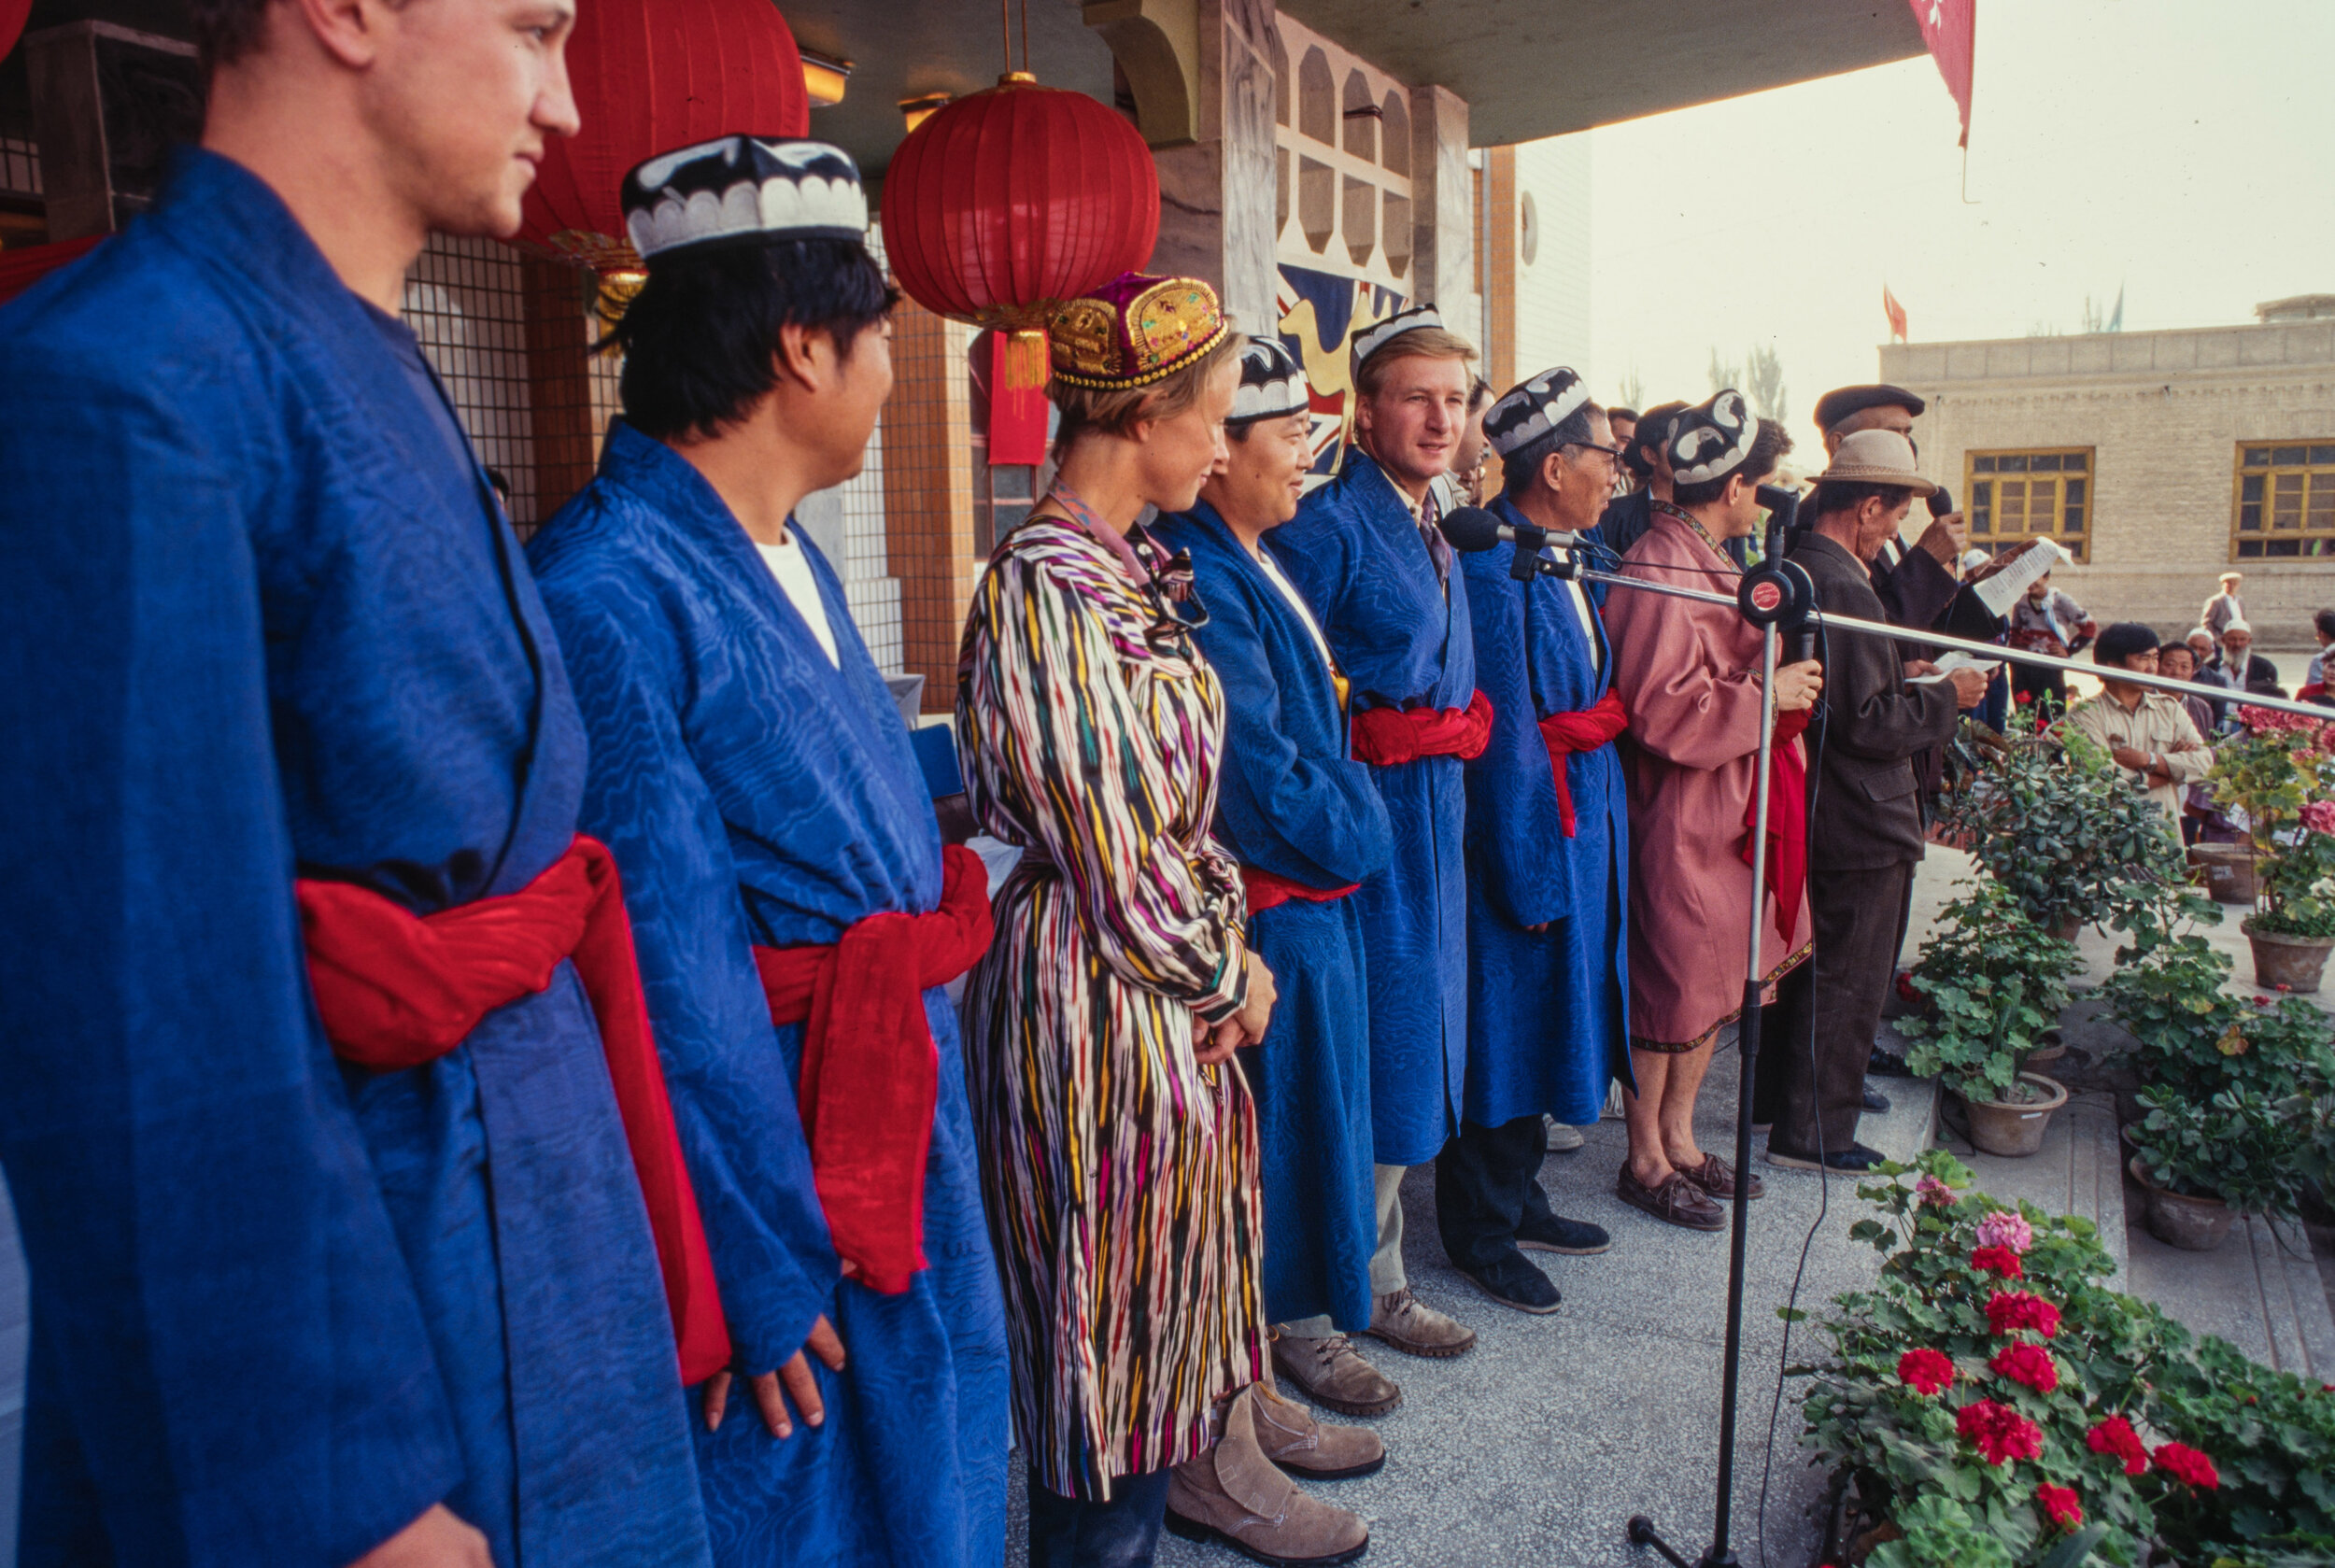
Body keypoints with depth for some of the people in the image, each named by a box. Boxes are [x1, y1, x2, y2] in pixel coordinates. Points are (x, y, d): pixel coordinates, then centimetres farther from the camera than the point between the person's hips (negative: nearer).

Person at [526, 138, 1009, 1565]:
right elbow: (668, 965, -21)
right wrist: (762, 1269, -16)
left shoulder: (794, 557, 8)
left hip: (901, 1115, 8)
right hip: (761, 1141, -8)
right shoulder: (611, 588, -21)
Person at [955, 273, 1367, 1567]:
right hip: (1095, 991, -9)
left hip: (1171, 981, 9)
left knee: (1167, 1285, 23)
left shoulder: (1132, 572, 9)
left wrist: (1231, 940, 3)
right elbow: (1109, 847, -20)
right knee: (1109, 1306, 9)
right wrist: (1224, 975, -6)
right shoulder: (1044, 584, -20)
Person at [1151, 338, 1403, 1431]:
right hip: (1277, 902, -10)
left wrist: (1353, 829, 10)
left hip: (1315, 887, 10)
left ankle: (1313, 1294, 39)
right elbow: (1256, 770, -24)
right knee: (1292, 1095, 5)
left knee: (1315, 1093, 20)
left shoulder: (1253, 564, 11)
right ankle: (1295, 1320, 25)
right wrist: (1354, 840, -9)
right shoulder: (1201, 582, -22)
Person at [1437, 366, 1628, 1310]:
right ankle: (1481, 1233, 20)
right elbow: (1503, 740, -21)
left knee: (1548, 1012, 18)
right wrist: (1532, 875, -19)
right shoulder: (1493, 569, -20)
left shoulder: (1578, 557, 9)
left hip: (1583, 816, 10)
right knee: (1503, 1026, 3)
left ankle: (1519, 1196, 35)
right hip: (1520, 826, -10)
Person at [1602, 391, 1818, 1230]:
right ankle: (1645, 1160, 19)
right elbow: (1663, 709, -26)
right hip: (1677, 816, -10)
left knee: (1716, 986, 18)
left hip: (1727, 810, 10)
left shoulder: (1702, 561, 13)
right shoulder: (1660, 570, -19)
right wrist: (1767, 694, -17)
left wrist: (1770, 656, 11)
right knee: (1669, 991, 2)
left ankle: (1678, 1139, 32)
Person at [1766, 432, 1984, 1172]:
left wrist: (1906, 680, 15)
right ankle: (1812, 1132, 14)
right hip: (1862, 828, -10)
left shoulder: (1796, 569, 8)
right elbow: (1865, 725, -24)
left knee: (1809, 966, 22)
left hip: (1813, 817, 10)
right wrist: (1944, 697, -10)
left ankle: (1784, 1092, 36)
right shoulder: (1842, 588, -23)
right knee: (1847, 981, 3)